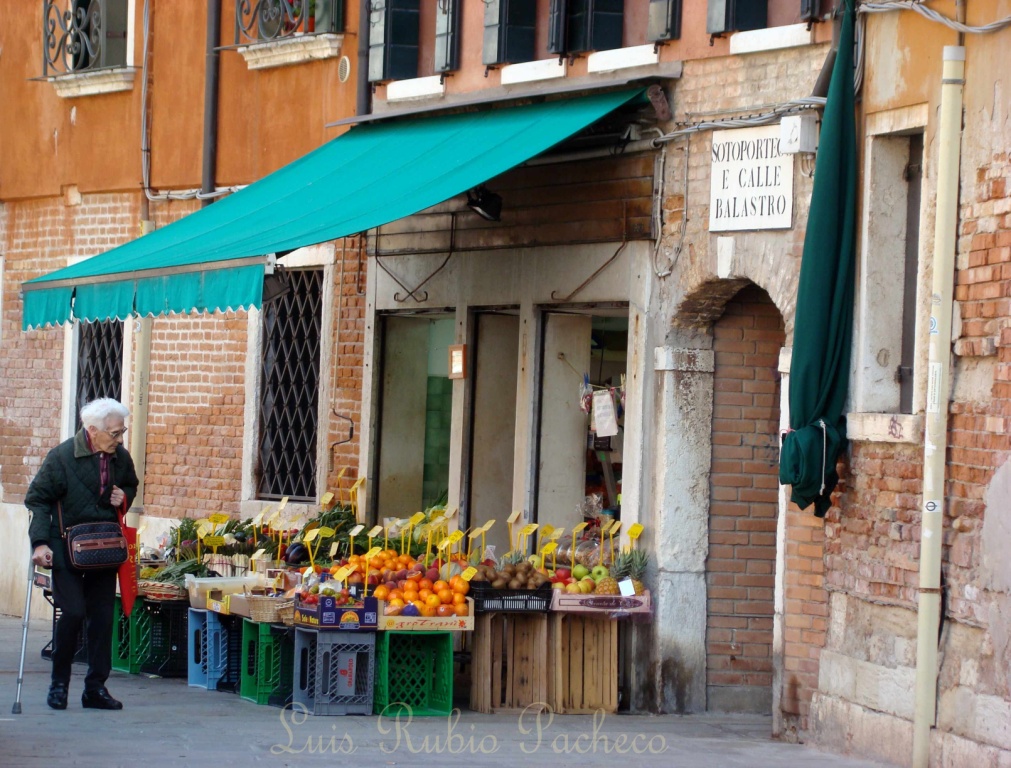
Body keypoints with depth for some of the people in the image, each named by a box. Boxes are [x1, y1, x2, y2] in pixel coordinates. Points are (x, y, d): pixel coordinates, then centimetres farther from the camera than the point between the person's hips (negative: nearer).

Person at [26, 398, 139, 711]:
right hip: (66, 551, -5)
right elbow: (37, 499, -8)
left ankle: (96, 688, 10)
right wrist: (40, 543, -18)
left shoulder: (121, 458, 1)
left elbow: (131, 485, 23)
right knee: (73, 612, -14)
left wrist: (124, 497, -2)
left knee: (103, 617, 2)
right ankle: (59, 683, 3)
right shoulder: (61, 457, -13)